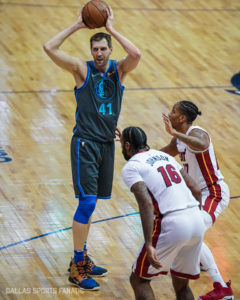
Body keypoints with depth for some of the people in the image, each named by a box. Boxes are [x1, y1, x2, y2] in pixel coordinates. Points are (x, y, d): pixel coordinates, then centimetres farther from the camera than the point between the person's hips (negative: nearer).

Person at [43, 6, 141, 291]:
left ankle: (81, 258, 26)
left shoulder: (119, 69, 4)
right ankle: (77, 268, -5)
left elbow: (136, 54, -19)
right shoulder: (82, 69, -4)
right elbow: (49, 48, -15)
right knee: (87, 202, -11)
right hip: (85, 142, -5)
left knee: (90, 203, 14)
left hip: (107, 142, 5)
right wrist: (77, 25, -11)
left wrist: (112, 29, -14)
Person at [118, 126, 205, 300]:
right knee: (181, 285, 23)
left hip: (172, 224, -7)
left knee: (139, 280, 10)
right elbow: (196, 190, 21)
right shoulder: (165, 156, 22)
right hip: (198, 222, 7)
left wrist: (149, 245, -20)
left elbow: (146, 203, -16)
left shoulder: (131, 167, 0)